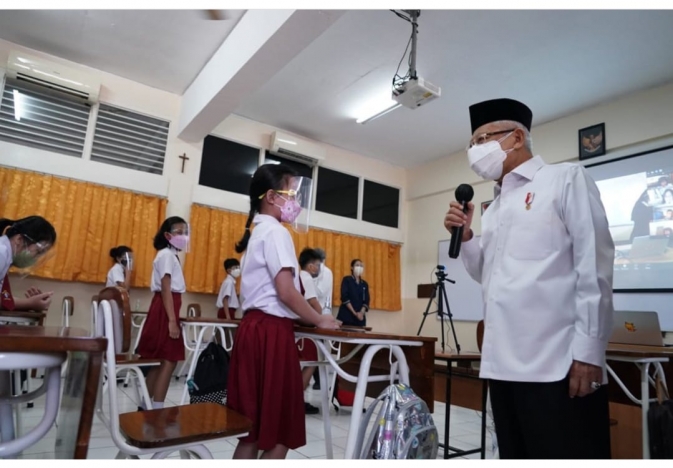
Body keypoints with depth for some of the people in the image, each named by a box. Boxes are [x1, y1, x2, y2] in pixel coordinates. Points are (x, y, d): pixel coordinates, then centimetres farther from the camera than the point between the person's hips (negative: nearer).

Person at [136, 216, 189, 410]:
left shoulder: (171, 255, 18)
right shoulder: (167, 255, -11)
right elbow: (166, 289, -18)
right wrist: (172, 321, -22)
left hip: (166, 310, 10)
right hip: (165, 311, -10)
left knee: (160, 361, 13)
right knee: (168, 361, -8)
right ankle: (157, 409, -3)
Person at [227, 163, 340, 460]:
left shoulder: (257, 232, 19)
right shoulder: (276, 232, -10)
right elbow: (286, 292, -18)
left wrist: (308, 319, 16)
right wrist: (319, 321, -5)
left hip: (253, 327, 9)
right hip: (271, 332, -9)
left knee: (253, 427, 14)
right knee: (278, 430, 1)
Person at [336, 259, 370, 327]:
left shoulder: (364, 284, 14)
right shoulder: (346, 280, 1)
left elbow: (366, 301, 7)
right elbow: (344, 298, -8)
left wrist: (361, 312, -12)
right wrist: (354, 313, -14)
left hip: (360, 317, 4)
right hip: (347, 316, -4)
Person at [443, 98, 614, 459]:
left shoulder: (566, 179, 1)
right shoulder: (494, 208, 20)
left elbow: (593, 264, -8)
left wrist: (588, 350, -14)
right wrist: (465, 237, 4)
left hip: (558, 364, -7)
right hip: (502, 363, 7)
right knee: (516, 456, 15)